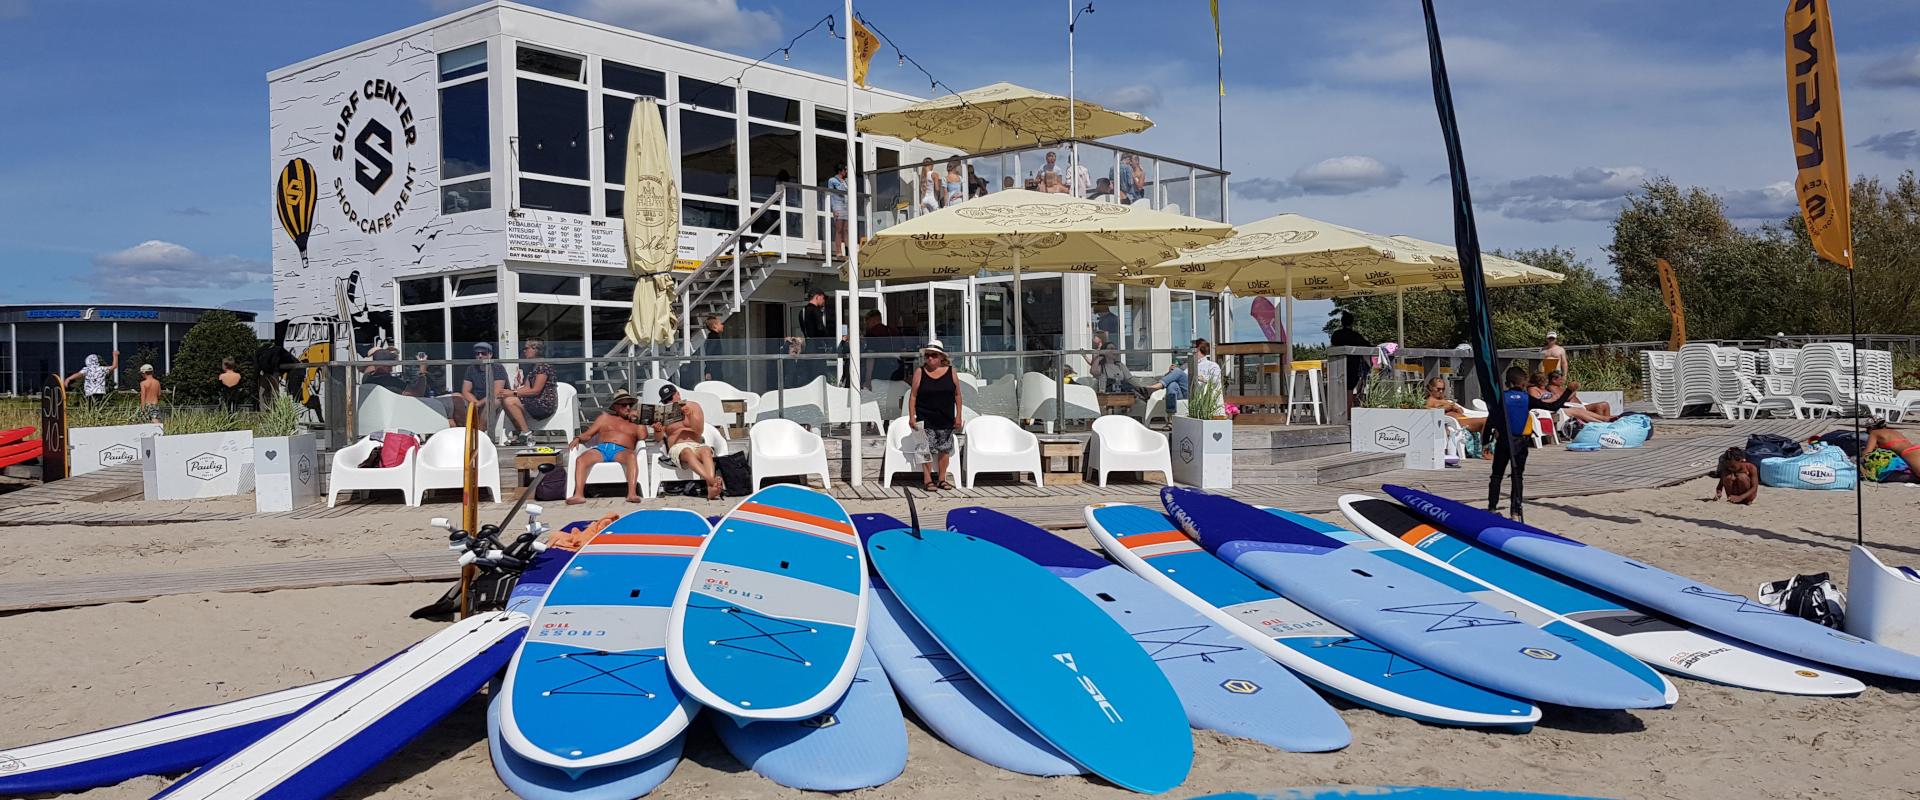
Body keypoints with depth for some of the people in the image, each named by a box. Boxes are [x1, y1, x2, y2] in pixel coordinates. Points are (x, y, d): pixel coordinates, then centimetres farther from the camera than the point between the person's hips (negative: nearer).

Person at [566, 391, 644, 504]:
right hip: (601, 448, 2)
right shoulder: (605, 417, 27)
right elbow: (588, 435, 22)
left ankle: (632, 494, -50)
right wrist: (578, 439, 2)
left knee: (632, 456, -38)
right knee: (580, 460, -28)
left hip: (621, 451, -2)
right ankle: (578, 495, -40)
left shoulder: (635, 422, 24)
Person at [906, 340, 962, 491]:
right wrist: (911, 417, -6)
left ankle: (942, 478, 16)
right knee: (928, 449, -4)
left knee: (944, 448, 6)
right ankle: (927, 479, 3)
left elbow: (957, 394, 7)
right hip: (925, 419, -2)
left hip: (946, 419, 2)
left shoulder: (950, 371, 2)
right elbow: (913, 395, -1)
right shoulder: (920, 372, -1)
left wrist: (958, 415, 3)